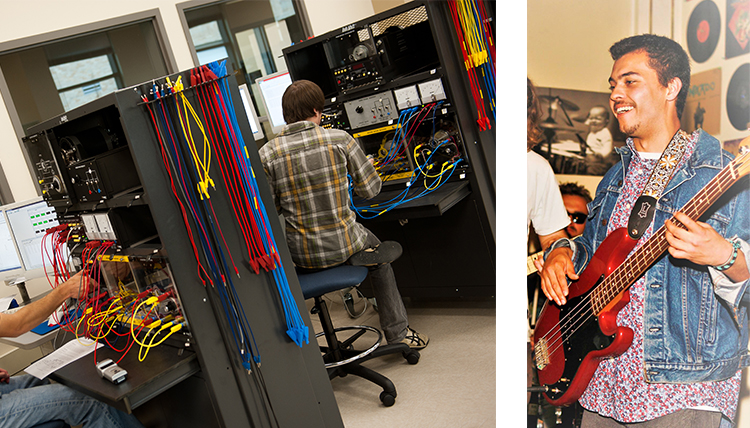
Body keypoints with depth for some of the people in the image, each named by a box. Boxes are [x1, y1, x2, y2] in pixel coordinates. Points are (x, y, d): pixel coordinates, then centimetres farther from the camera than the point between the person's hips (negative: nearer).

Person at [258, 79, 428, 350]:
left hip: (301, 254, 1)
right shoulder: (340, 139, -10)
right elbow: (370, 189, -3)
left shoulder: (267, 153, -8)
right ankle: (398, 333, 34)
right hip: (344, 245, -1)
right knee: (376, 251, 31)